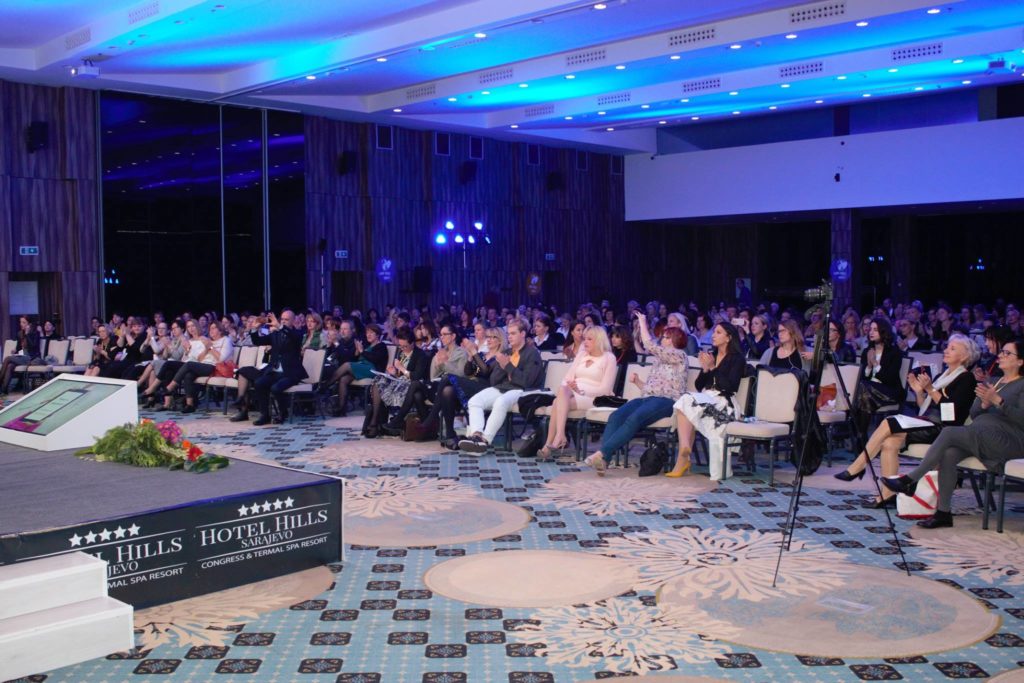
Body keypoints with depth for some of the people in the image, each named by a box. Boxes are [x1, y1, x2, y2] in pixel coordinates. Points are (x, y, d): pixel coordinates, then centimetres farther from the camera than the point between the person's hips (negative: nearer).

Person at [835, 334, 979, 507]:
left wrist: (930, 389, -17)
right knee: (890, 443, -19)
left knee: (888, 424, -22)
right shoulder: (943, 375, 24)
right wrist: (919, 391, 2)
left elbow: (952, 411, -14)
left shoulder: (966, 379, 0)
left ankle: (857, 467, -14)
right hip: (927, 425, 7)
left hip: (942, 429, -7)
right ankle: (888, 494, -20)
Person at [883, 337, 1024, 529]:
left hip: (1006, 440, -6)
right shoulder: (992, 382, 26)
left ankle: (910, 480, -23)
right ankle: (943, 512, -23)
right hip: (979, 437, 6)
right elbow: (973, 414, 19)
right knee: (949, 454, -26)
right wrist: (984, 404, -3)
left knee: (949, 432, -27)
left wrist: (997, 400, -21)